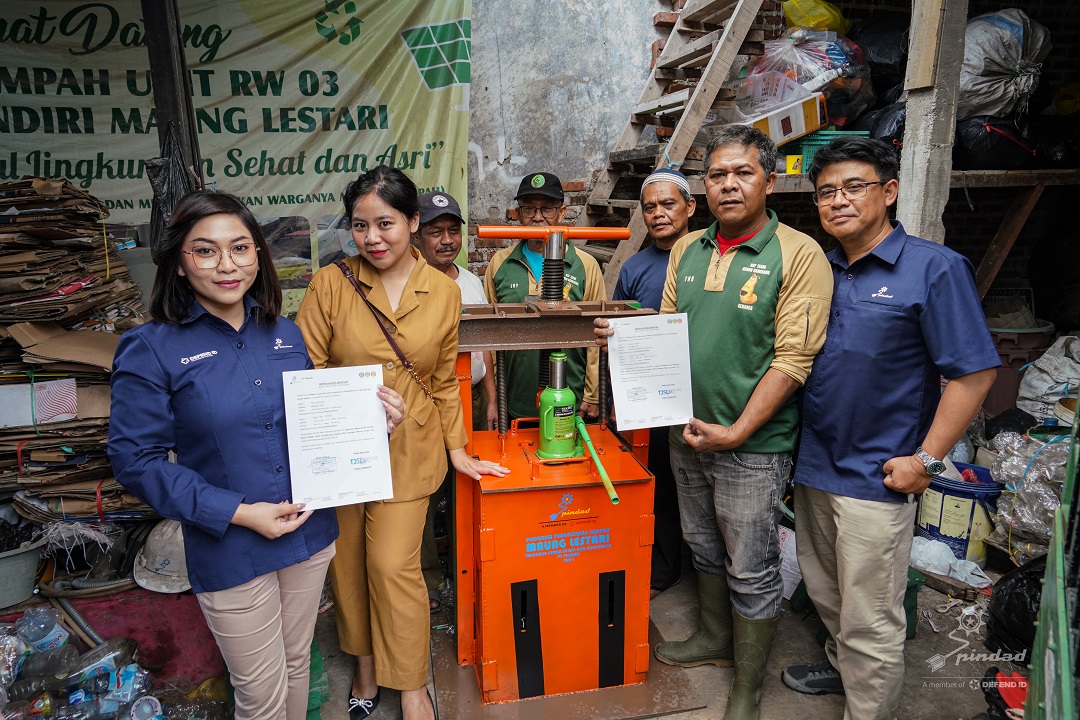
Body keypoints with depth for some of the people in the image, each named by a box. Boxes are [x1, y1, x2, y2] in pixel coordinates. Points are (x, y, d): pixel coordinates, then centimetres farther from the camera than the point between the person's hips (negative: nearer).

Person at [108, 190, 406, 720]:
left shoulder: (285, 336, 2)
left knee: (296, 665, 24)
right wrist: (237, 512, -19)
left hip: (310, 535, 5)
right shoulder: (151, 350, -13)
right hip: (230, 554, -4)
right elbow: (135, 459, -12)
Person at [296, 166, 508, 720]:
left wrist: (458, 451, 6)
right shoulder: (331, 284, -6)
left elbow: (445, 381, 7)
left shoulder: (444, 292, 0)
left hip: (407, 451, 0)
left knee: (394, 566, 1)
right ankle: (364, 665, 39)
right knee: (347, 563, 13)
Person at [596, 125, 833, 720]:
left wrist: (736, 433, -20)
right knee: (705, 548, 23)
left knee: (751, 570, 8)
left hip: (753, 446, -6)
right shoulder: (687, 251, 7)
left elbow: (793, 359, -17)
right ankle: (714, 638, 46)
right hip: (687, 432, 6)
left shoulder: (798, 255, -13)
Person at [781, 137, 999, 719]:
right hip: (811, 464, 6)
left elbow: (974, 371, -12)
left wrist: (927, 460, -14)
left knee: (869, 622, 5)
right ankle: (842, 666, 47)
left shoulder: (934, 268, -10)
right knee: (824, 591, 24)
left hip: (875, 477, -6)